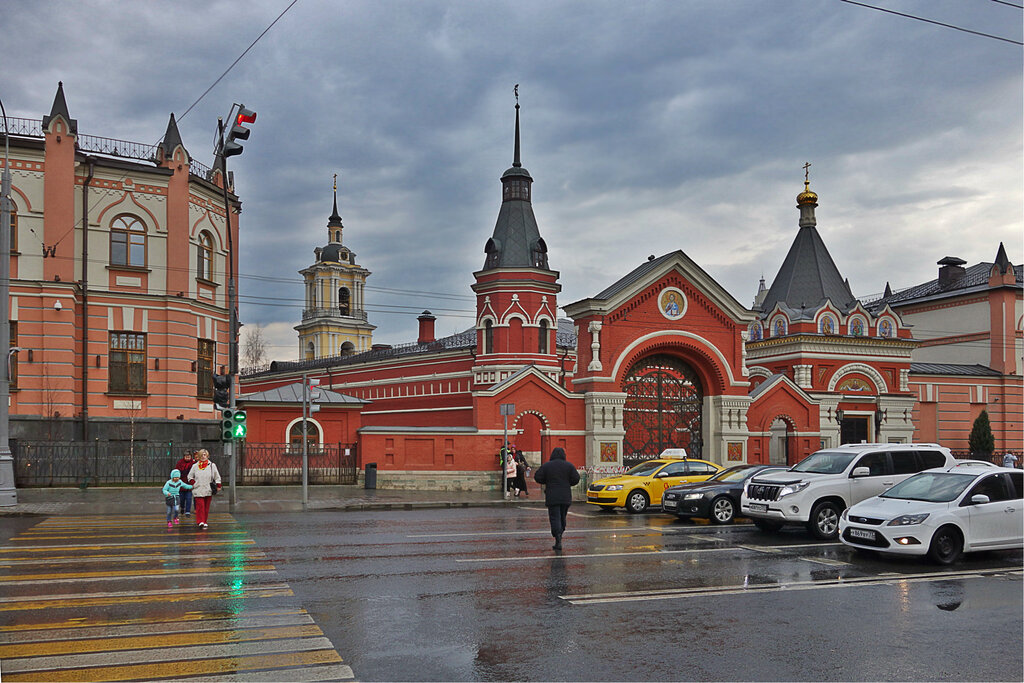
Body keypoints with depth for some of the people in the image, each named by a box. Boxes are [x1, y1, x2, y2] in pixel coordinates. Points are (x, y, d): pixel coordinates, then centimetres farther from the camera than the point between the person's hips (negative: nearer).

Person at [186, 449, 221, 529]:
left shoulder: (212, 465, 7)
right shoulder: (195, 466, 7)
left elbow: (217, 477, 11)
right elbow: (190, 476, 16)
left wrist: (218, 486, 3)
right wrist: (193, 483, 1)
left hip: (208, 490, 1)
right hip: (198, 491, -1)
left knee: (206, 507, 5)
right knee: (200, 505, -12)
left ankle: (204, 522, 14)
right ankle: (200, 522, -14)